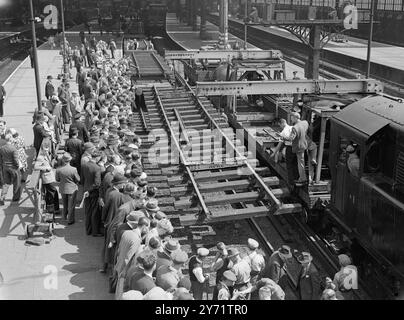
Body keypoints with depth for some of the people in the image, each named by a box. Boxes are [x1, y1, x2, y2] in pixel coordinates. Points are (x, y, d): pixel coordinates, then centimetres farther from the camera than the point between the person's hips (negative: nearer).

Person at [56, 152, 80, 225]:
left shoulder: (58, 170, -17)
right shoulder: (73, 169, -24)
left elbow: (57, 179, -3)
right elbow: (78, 179, -12)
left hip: (63, 189, 3)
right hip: (72, 189, -3)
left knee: (65, 204, 24)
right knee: (71, 205, 12)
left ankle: (65, 216, 43)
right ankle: (70, 220, 21)